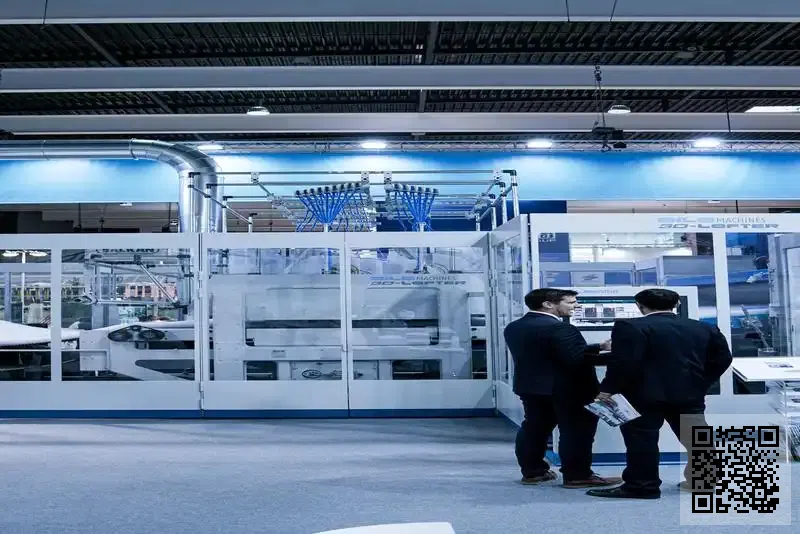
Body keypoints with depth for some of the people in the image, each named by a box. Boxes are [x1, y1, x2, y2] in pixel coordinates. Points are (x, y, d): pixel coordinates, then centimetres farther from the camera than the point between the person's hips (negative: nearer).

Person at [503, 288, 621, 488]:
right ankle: (578, 476, 6)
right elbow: (578, 359, -24)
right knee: (575, 430, 2)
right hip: (566, 389, -8)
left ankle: (532, 471, 21)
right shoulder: (559, 328, -20)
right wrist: (600, 349, -7)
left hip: (530, 386, 8)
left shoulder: (513, 328, 6)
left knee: (534, 428, 14)